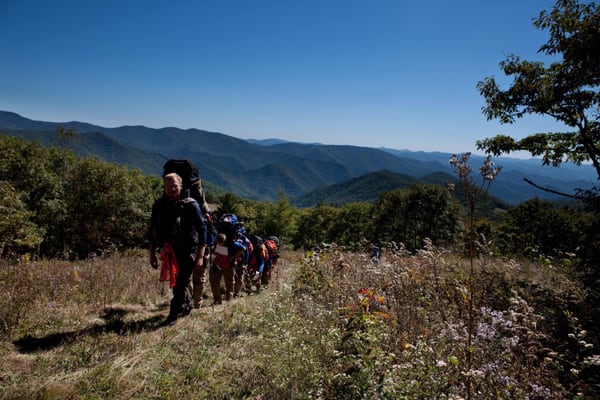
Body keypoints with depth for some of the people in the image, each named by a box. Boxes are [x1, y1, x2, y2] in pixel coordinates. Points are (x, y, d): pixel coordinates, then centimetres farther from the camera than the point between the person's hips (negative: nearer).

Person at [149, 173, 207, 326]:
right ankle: (187, 305, 40)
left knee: (181, 284, -4)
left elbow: (202, 228, -11)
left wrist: (200, 256, -13)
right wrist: (152, 254, 12)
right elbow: (153, 231, 12)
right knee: (176, 282, 17)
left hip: (187, 252, -5)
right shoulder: (159, 205, 2)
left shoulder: (190, 205, -12)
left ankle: (173, 314, 10)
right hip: (169, 252, 5)